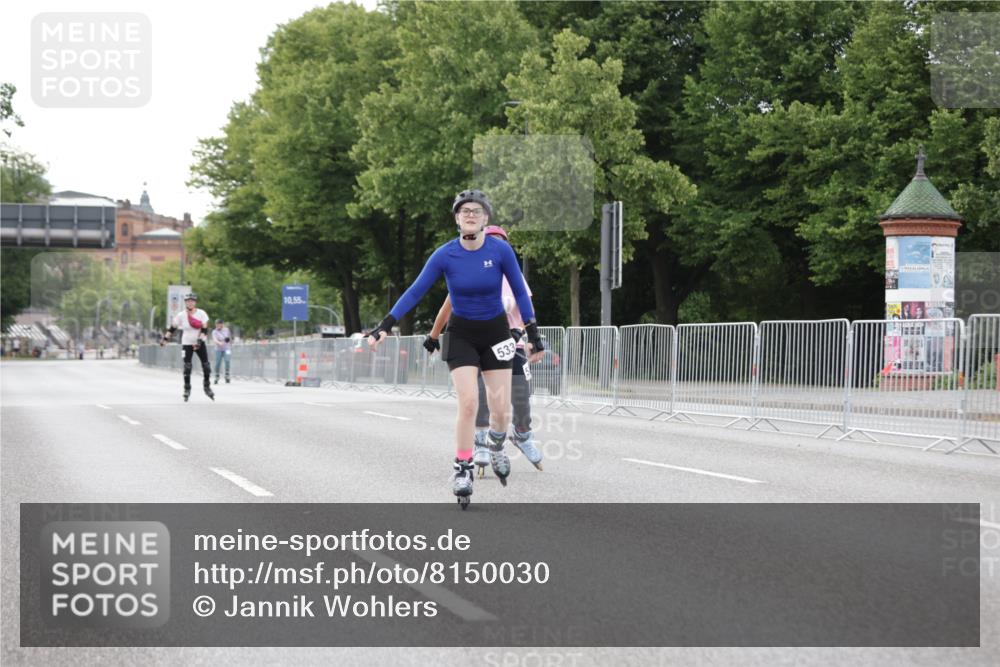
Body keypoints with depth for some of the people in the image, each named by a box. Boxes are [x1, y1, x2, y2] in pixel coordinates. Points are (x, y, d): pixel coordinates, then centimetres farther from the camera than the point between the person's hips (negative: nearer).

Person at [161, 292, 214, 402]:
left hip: (200, 343, 0)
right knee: (187, 367, -7)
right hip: (187, 343, 0)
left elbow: (204, 329, -12)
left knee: (206, 366, -1)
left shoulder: (201, 314, -8)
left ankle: (207, 387, 17)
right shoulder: (181, 315, -6)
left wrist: (199, 341, -22)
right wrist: (165, 338, -3)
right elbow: (172, 328, 3)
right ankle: (187, 390, 4)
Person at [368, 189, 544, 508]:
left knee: (501, 409, -1)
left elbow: (519, 291, -3)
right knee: (468, 402, -17)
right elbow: (414, 292, -10)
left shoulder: (501, 250, -15)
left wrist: (532, 330, -6)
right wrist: (385, 326, -15)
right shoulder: (445, 255, -15)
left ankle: (496, 445, 33)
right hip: (461, 334, -1)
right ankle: (462, 468, -3)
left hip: (495, 333, 1)